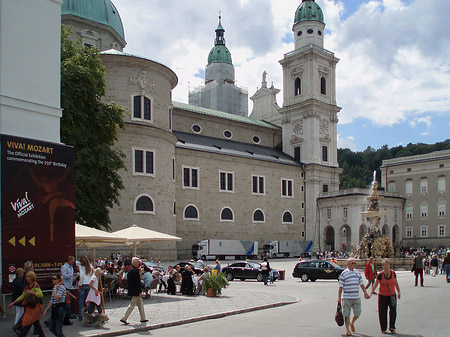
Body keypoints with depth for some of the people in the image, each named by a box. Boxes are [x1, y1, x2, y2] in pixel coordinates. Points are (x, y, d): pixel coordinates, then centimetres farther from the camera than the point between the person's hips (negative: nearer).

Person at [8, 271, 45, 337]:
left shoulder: (35, 285, -12)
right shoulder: (27, 286, 13)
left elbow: (41, 295, -22)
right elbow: (22, 296, 19)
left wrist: (31, 292, -20)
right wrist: (13, 303, 16)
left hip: (34, 307, -8)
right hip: (29, 306, 8)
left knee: (27, 324, -5)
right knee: (36, 322, 14)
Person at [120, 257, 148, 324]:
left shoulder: (130, 270, 11)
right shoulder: (135, 270, -19)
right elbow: (137, 282, -21)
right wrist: (139, 292, -18)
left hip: (131, 290, 10)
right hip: (135, 291, -10)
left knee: (140, 304, 16)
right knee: (132, 305, -3)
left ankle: (143, 318, 21)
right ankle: (124, 319, -1)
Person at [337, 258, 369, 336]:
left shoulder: (358, 272, 10)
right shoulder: (344, 274, -5)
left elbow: (361, 284, 18)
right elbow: (340, 287, -5)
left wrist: (365, 292, 9)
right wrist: (339, 298, -7)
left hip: (356, 298, 4)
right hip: (347, 298, -4)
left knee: (357, 313, 5)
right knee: (347, 314, 2)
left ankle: (352, 323, 34)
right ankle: (348, 330, 15)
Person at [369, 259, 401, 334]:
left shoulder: (393, 273, 0)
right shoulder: (380, 275, -9)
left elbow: (396, 283, 13)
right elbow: (376, 284, -5)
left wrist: (398, 292, 14)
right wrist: (371, 293, -11)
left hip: (392, 295, 2)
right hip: (382, 296, -2)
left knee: (393, 311, -2)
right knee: (382, 312, 2)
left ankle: (392, 327, 16)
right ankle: (383, 329, 16)